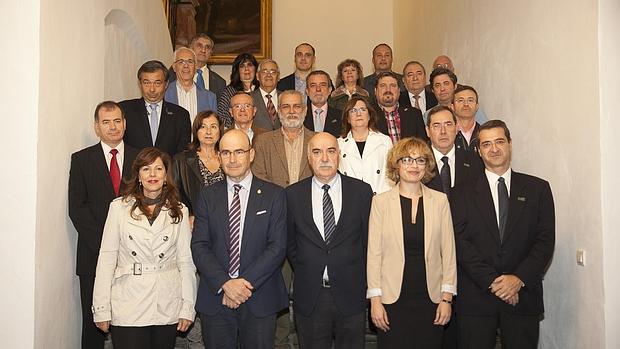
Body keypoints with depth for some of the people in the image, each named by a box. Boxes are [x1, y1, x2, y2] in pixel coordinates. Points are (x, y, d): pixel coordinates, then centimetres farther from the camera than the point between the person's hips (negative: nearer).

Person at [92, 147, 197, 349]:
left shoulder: (179, 212, 5)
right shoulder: (119, 207, 1)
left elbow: (186, 262, 5)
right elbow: (106, 259, 1)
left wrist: (188, 308, 1)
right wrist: (102, 309, -2)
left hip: (168, 308, 2)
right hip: (128, 308, -1)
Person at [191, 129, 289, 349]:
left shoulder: (274, 195, 0)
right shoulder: (208, 196, 5)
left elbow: (277, 247, -7)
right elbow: (199, 246, -2)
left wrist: (245, 282, -15)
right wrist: (225, 284, -15)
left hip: (260, 300, -1)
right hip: (215, 298, 2)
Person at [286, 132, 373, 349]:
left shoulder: (362, 191, -1)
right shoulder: (293, 194, 0)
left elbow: (368, 239, 3)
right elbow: (289, 243, 7)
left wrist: (358, 279, 3)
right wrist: (305, 273, 3)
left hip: (350, 295, 0)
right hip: (309, 297, 0)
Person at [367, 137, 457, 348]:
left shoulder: (440, 200, 4)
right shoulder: (381, 201, 0)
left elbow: (448, 251, 5)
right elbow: (374, 253, -1)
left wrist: (447, 298, 0)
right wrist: (375, 300, -5)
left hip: (431, 298, 1)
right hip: (393, 299, -1)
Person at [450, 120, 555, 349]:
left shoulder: (537, 188, 7)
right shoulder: (464, 193, 4)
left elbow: (545, 240, 1)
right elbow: (460, 242, -4)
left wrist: (519, 278, -11)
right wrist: (492, 281, -12)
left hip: (523, 297, 1)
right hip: (476, 298, 0)